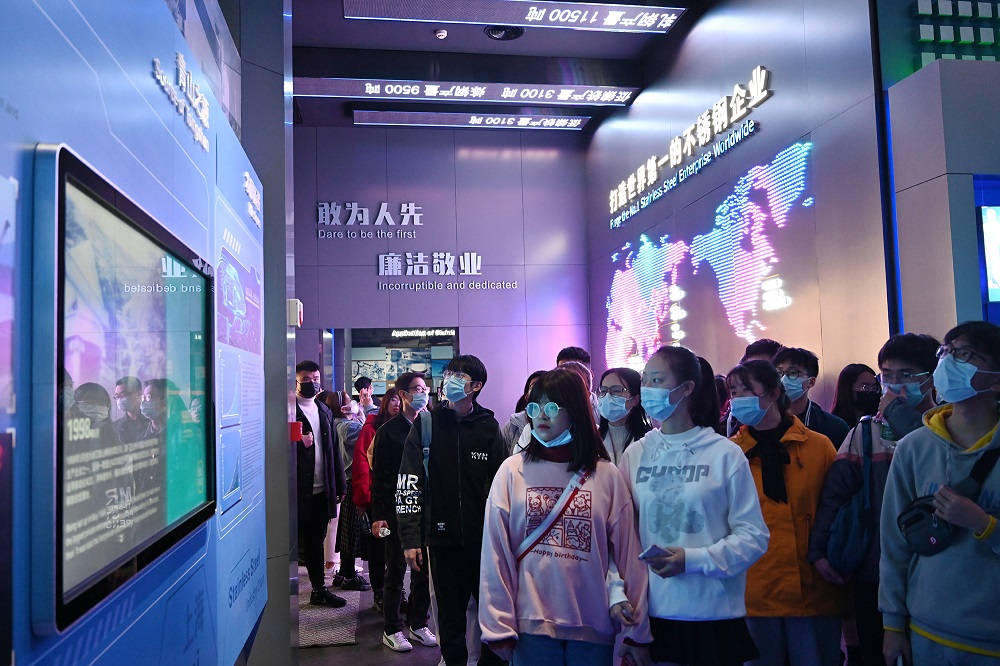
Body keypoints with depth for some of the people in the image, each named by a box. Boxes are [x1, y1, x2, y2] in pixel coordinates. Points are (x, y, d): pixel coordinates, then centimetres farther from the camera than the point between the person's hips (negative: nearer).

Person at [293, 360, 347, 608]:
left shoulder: (324, 411, 13)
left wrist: (340, 485, 13)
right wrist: (299, 442, -24)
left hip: (321, 490, 6)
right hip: (298, 491, -6)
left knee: (316, 541, 16)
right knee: (303, 543, 3)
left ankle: (319, 589, 26)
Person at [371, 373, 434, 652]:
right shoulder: (389, 430, -5)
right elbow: (379, 477, -5)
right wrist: (378, 515, -11)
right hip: (397, 510, -4)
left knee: (423, 569, 10)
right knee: (396, 571, 5)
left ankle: (418, 624, 25)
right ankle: (391, 629, 17)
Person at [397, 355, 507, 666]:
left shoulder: (488, 427, 3)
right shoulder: (427, 424, 0)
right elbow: (409, 484, -2)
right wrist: (411, 538, -6)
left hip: (483, 537, 1)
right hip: (442, 538, 0)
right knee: (450, 616, 8)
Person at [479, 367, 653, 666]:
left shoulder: (606, 475, -2)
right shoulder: (512, 471, -3)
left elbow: (628, 555, -1)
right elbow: (496, 554, -3)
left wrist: (637, 632, 0)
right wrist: (498, 628, -5)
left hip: (593, 627, 1)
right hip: (532, 624, 0)